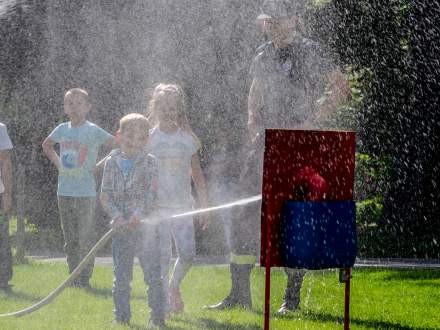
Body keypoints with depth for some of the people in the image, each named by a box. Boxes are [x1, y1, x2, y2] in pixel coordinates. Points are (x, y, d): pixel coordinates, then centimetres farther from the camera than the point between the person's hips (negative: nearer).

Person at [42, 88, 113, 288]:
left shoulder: (93, 131, -6)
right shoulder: (62, 129, 8)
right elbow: (47, 145, 28)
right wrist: (57, 163, 13)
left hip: (86, 193, -5)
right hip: (64, 191, 5)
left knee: (86, 238, -5)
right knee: (69, 239, 8)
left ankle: (85, 279, -1)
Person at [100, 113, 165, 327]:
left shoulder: (150, 162, 1)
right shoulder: (112, 163, 7)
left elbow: (153, 193, -8)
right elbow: (105, 195, 4)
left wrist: (139, 214, -22)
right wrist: (116, 215, -11)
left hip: (145, 226, -2)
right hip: (121, 228, 2)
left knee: (153, 274, -6)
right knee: (121, 276, 6)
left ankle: (157, 316, 2)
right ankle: (121, 316, 15)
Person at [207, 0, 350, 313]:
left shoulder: (310, 52, -6)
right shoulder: (264, 55, 13)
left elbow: (341, 89, -9)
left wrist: (307, 122, -14)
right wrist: (254, 129, 10)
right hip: (265, 145, 6)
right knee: (245, 216, 2)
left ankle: (293, 297, 2)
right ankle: (240, 293, 8)